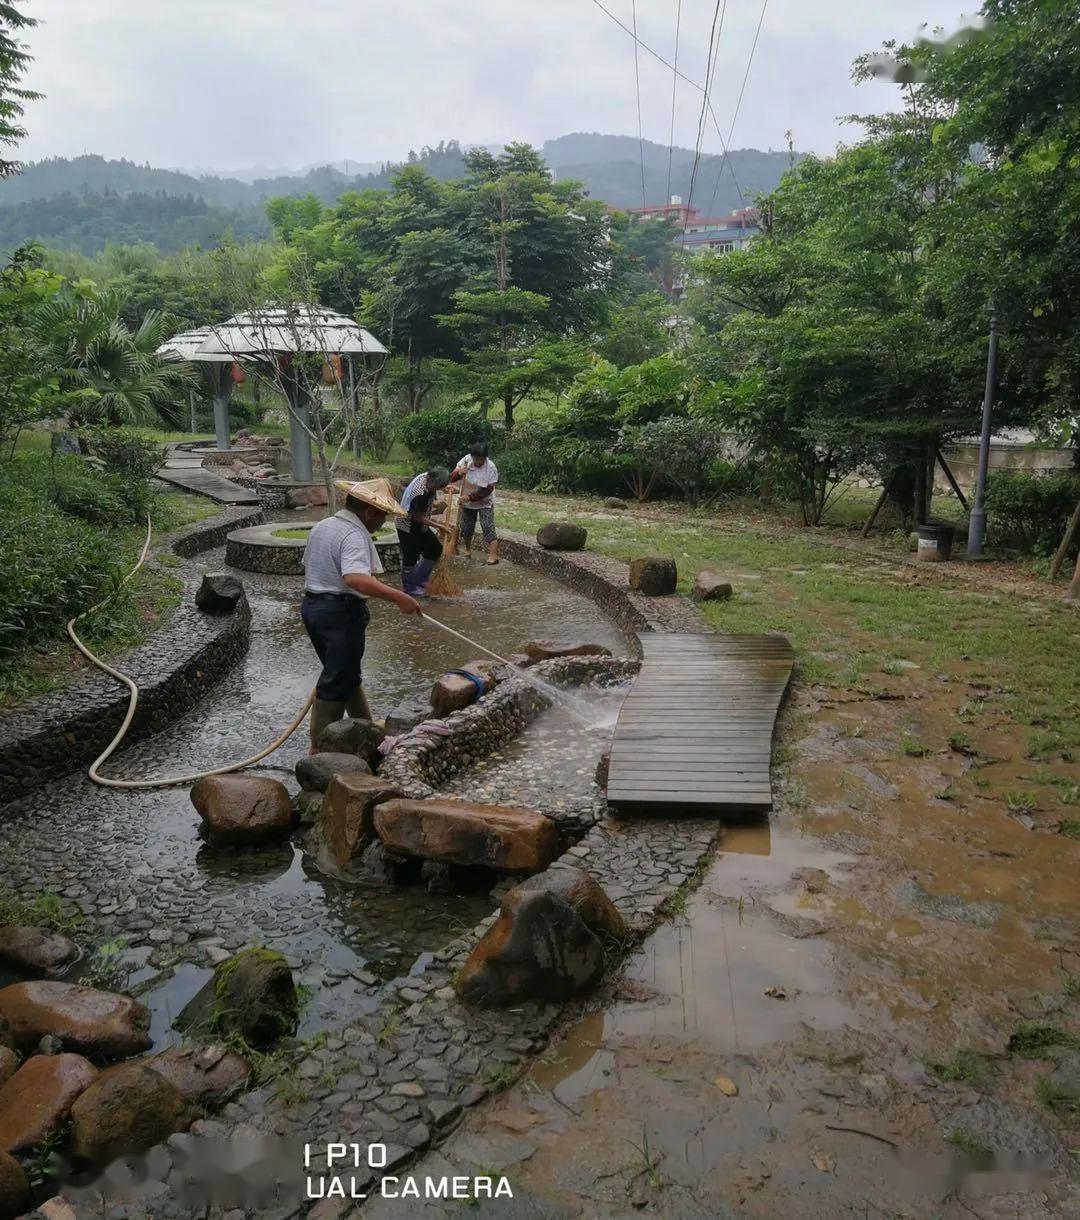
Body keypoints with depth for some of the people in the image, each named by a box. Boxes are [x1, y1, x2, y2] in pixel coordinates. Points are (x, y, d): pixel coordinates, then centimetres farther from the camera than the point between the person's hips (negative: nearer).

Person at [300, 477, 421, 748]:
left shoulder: (321, 526, 11)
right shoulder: (355, 535, -19)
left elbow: (309, 564, 21)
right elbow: (355, 578, -35)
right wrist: (399, 597, -36)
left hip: (312, 604, 10)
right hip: (341, 613, -10)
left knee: (346, 673, 21)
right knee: (337, 681, 0)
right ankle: (321, 746, 5)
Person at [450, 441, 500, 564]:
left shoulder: (491, 467, -22)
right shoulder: (466, 460, -13)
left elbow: (488, 489, -21)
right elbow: (452, 478, -9)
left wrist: (470, 497, -26)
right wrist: (458, 473, -33)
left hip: (485, 503, -4)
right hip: (467, 503, 4)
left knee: (488, 528, -13)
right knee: (466, 529, 13)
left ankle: (493, 555, -15)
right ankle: (467, 550, 36)